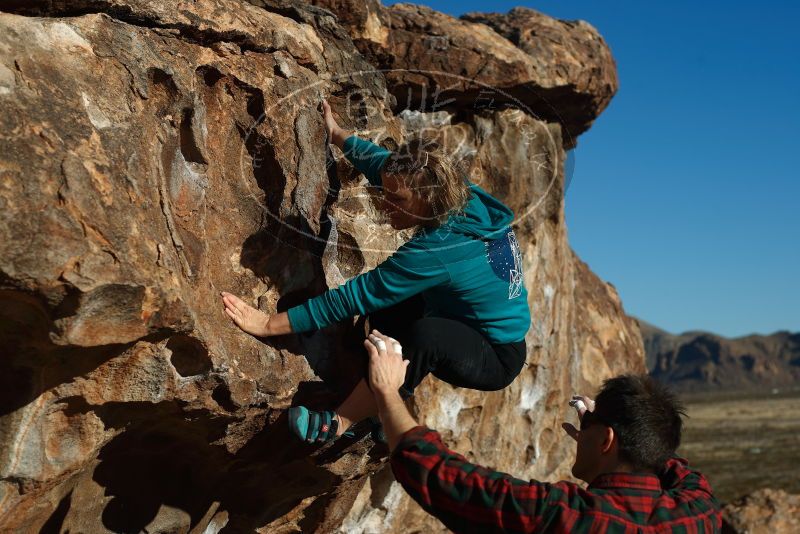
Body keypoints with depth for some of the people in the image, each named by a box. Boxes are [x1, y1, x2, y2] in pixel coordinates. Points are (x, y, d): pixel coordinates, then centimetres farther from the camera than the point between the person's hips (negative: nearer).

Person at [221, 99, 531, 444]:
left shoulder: (439, 249, -33)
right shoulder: (466, 198, -11)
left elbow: (356, 296, -31)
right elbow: (385, 163, 7)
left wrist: (271, 324, -27)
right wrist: (339, 135, 19)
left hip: (497, 358, -9)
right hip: (474, 325, 9)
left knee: (427, 334, -37)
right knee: (385, 308, 2)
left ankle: (344, 421, -22)